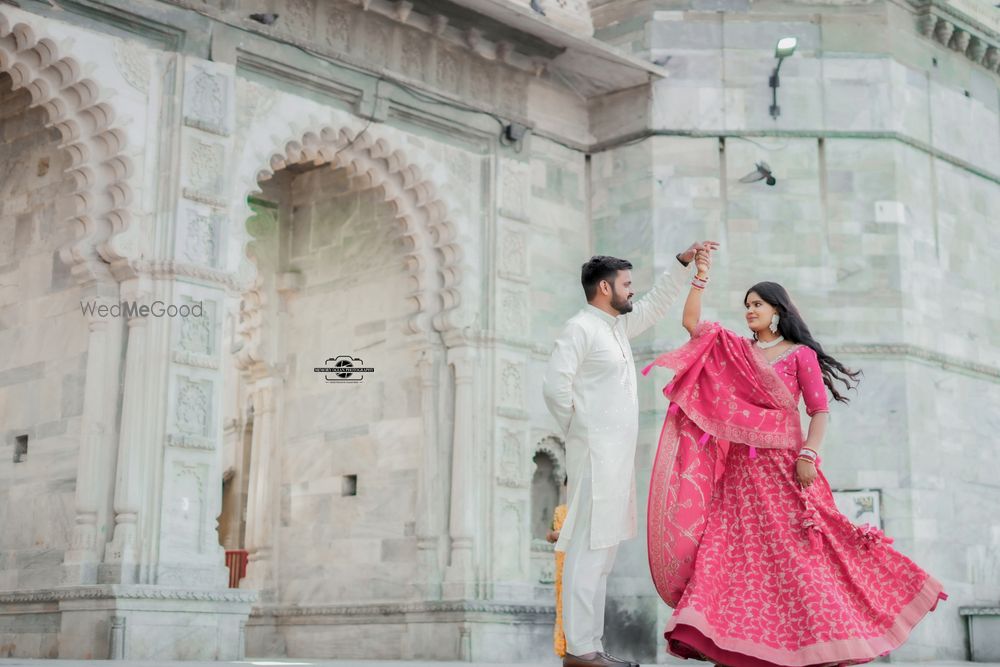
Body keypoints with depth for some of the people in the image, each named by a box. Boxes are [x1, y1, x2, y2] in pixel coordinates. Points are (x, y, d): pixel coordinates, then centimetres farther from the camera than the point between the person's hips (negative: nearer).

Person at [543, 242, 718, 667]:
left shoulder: (619, 325, 18)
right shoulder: (581, 328, -9)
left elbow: (656, 304, 32)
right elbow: (555, 386, -16)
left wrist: (683, 263, 26)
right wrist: (581, 432, -7)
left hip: (618, 457, 9)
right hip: (596, 455, -9)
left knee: (603, 552, 8)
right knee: (588, 550, -11)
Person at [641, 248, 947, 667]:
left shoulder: (801, 355, 3)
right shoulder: (735, 350, 14)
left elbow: (819, 410, -3)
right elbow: (692, 322, 8)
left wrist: (809, 454, -15)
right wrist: (700, 274, 3)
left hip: (784, 465, -4)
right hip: (741, 467, 4)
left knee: (795, 550, -7)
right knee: (739, 549, -4)